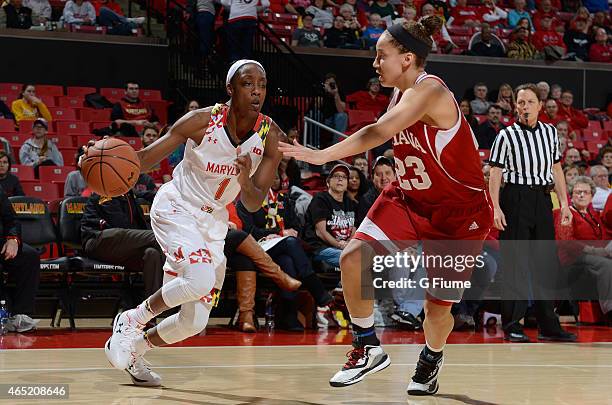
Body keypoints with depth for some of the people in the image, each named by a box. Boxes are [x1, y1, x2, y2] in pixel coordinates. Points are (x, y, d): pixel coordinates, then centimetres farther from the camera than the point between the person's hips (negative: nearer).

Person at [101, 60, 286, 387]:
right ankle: (131, 321, -8)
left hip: (212, 221, 5)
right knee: (201, 278, -33)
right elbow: (146, 157, -12)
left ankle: (133, 350, 29)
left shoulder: (271, 137, -12)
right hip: (175, 208, -5)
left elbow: (254, 204, -10)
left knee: (195, 322, 2)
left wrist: (245, 180, -33)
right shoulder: (203, 120, -19)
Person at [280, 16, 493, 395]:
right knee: (353, 257, -16)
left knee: (438, 308, 1)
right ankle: (368, 348, -1)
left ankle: (431, 358, 35)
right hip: (409, 198, 7)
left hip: (459, 212, -7)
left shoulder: (428, 91, -26)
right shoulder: (402, 95, 1)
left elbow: (378, 133, -41)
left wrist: (321, 155, -46)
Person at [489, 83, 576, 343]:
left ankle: (548, 326, 13)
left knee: (546, 262, 6)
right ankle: (512, 325, 2)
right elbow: (495, 174, -5)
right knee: (515, 263, -4)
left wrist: (564, 203, 10)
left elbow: (556, 169, 16)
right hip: (516, 198, -5)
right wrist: (496, 208, -14)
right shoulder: (506, 135, -2)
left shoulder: (550, 132, 11)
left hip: (542, 199, 5)